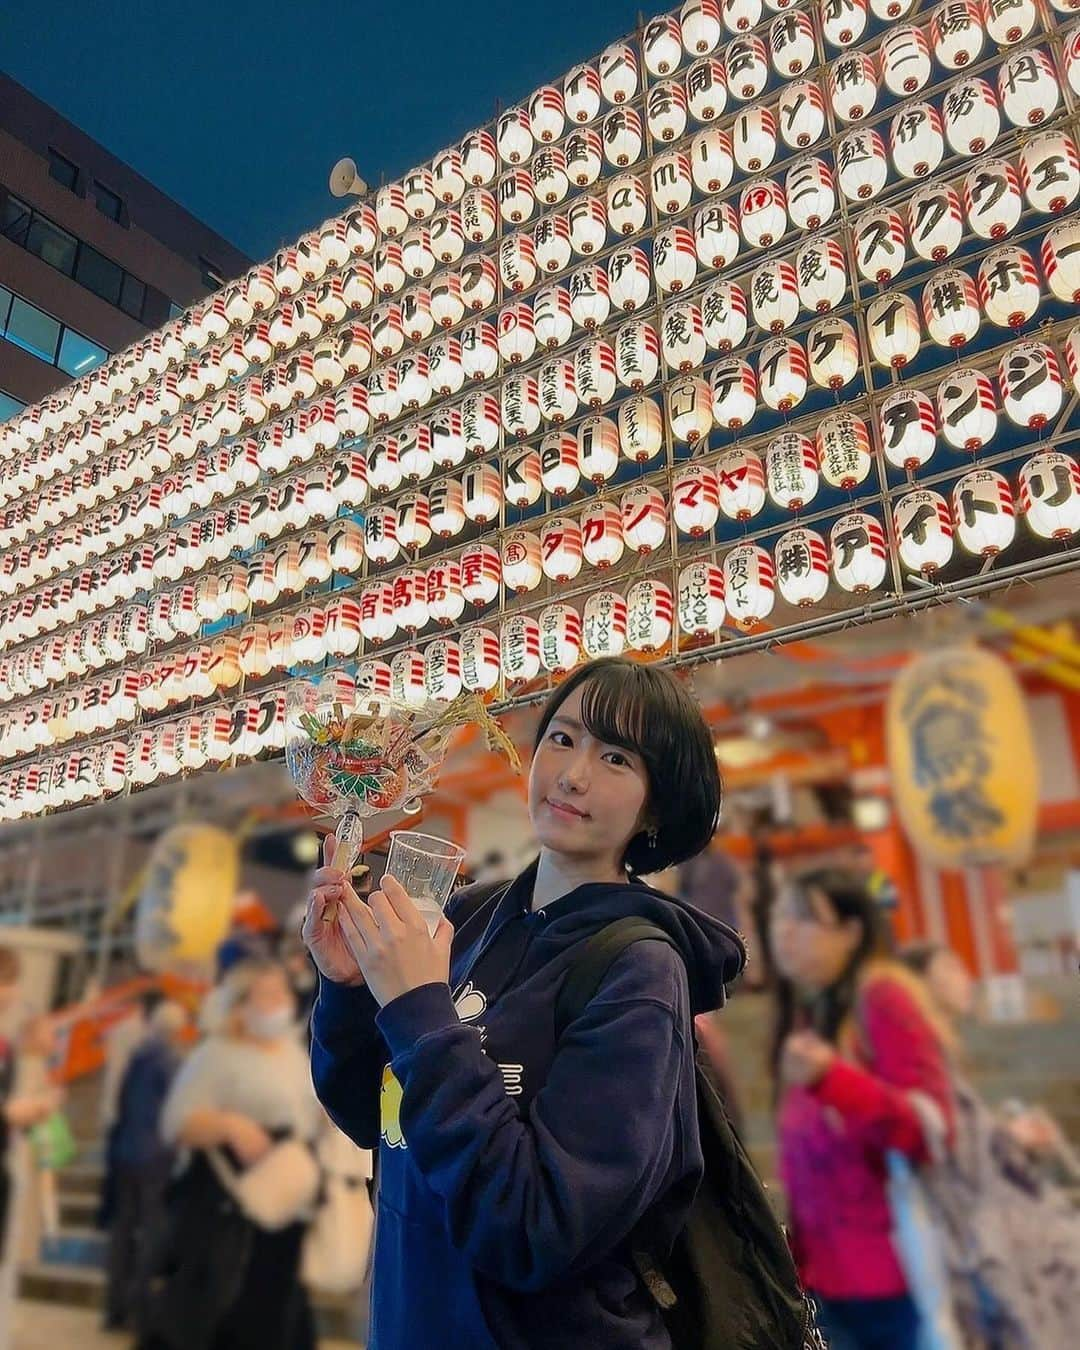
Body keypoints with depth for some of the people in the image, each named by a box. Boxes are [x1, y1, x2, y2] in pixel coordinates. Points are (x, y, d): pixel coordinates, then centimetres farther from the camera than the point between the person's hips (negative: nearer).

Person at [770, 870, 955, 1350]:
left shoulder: (883, 994, -11)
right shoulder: (802, 1013, 8)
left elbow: (931, 1127, -17)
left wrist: (830, 1078, -32)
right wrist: (799, 1260, 13)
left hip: (901, 1276, -6)